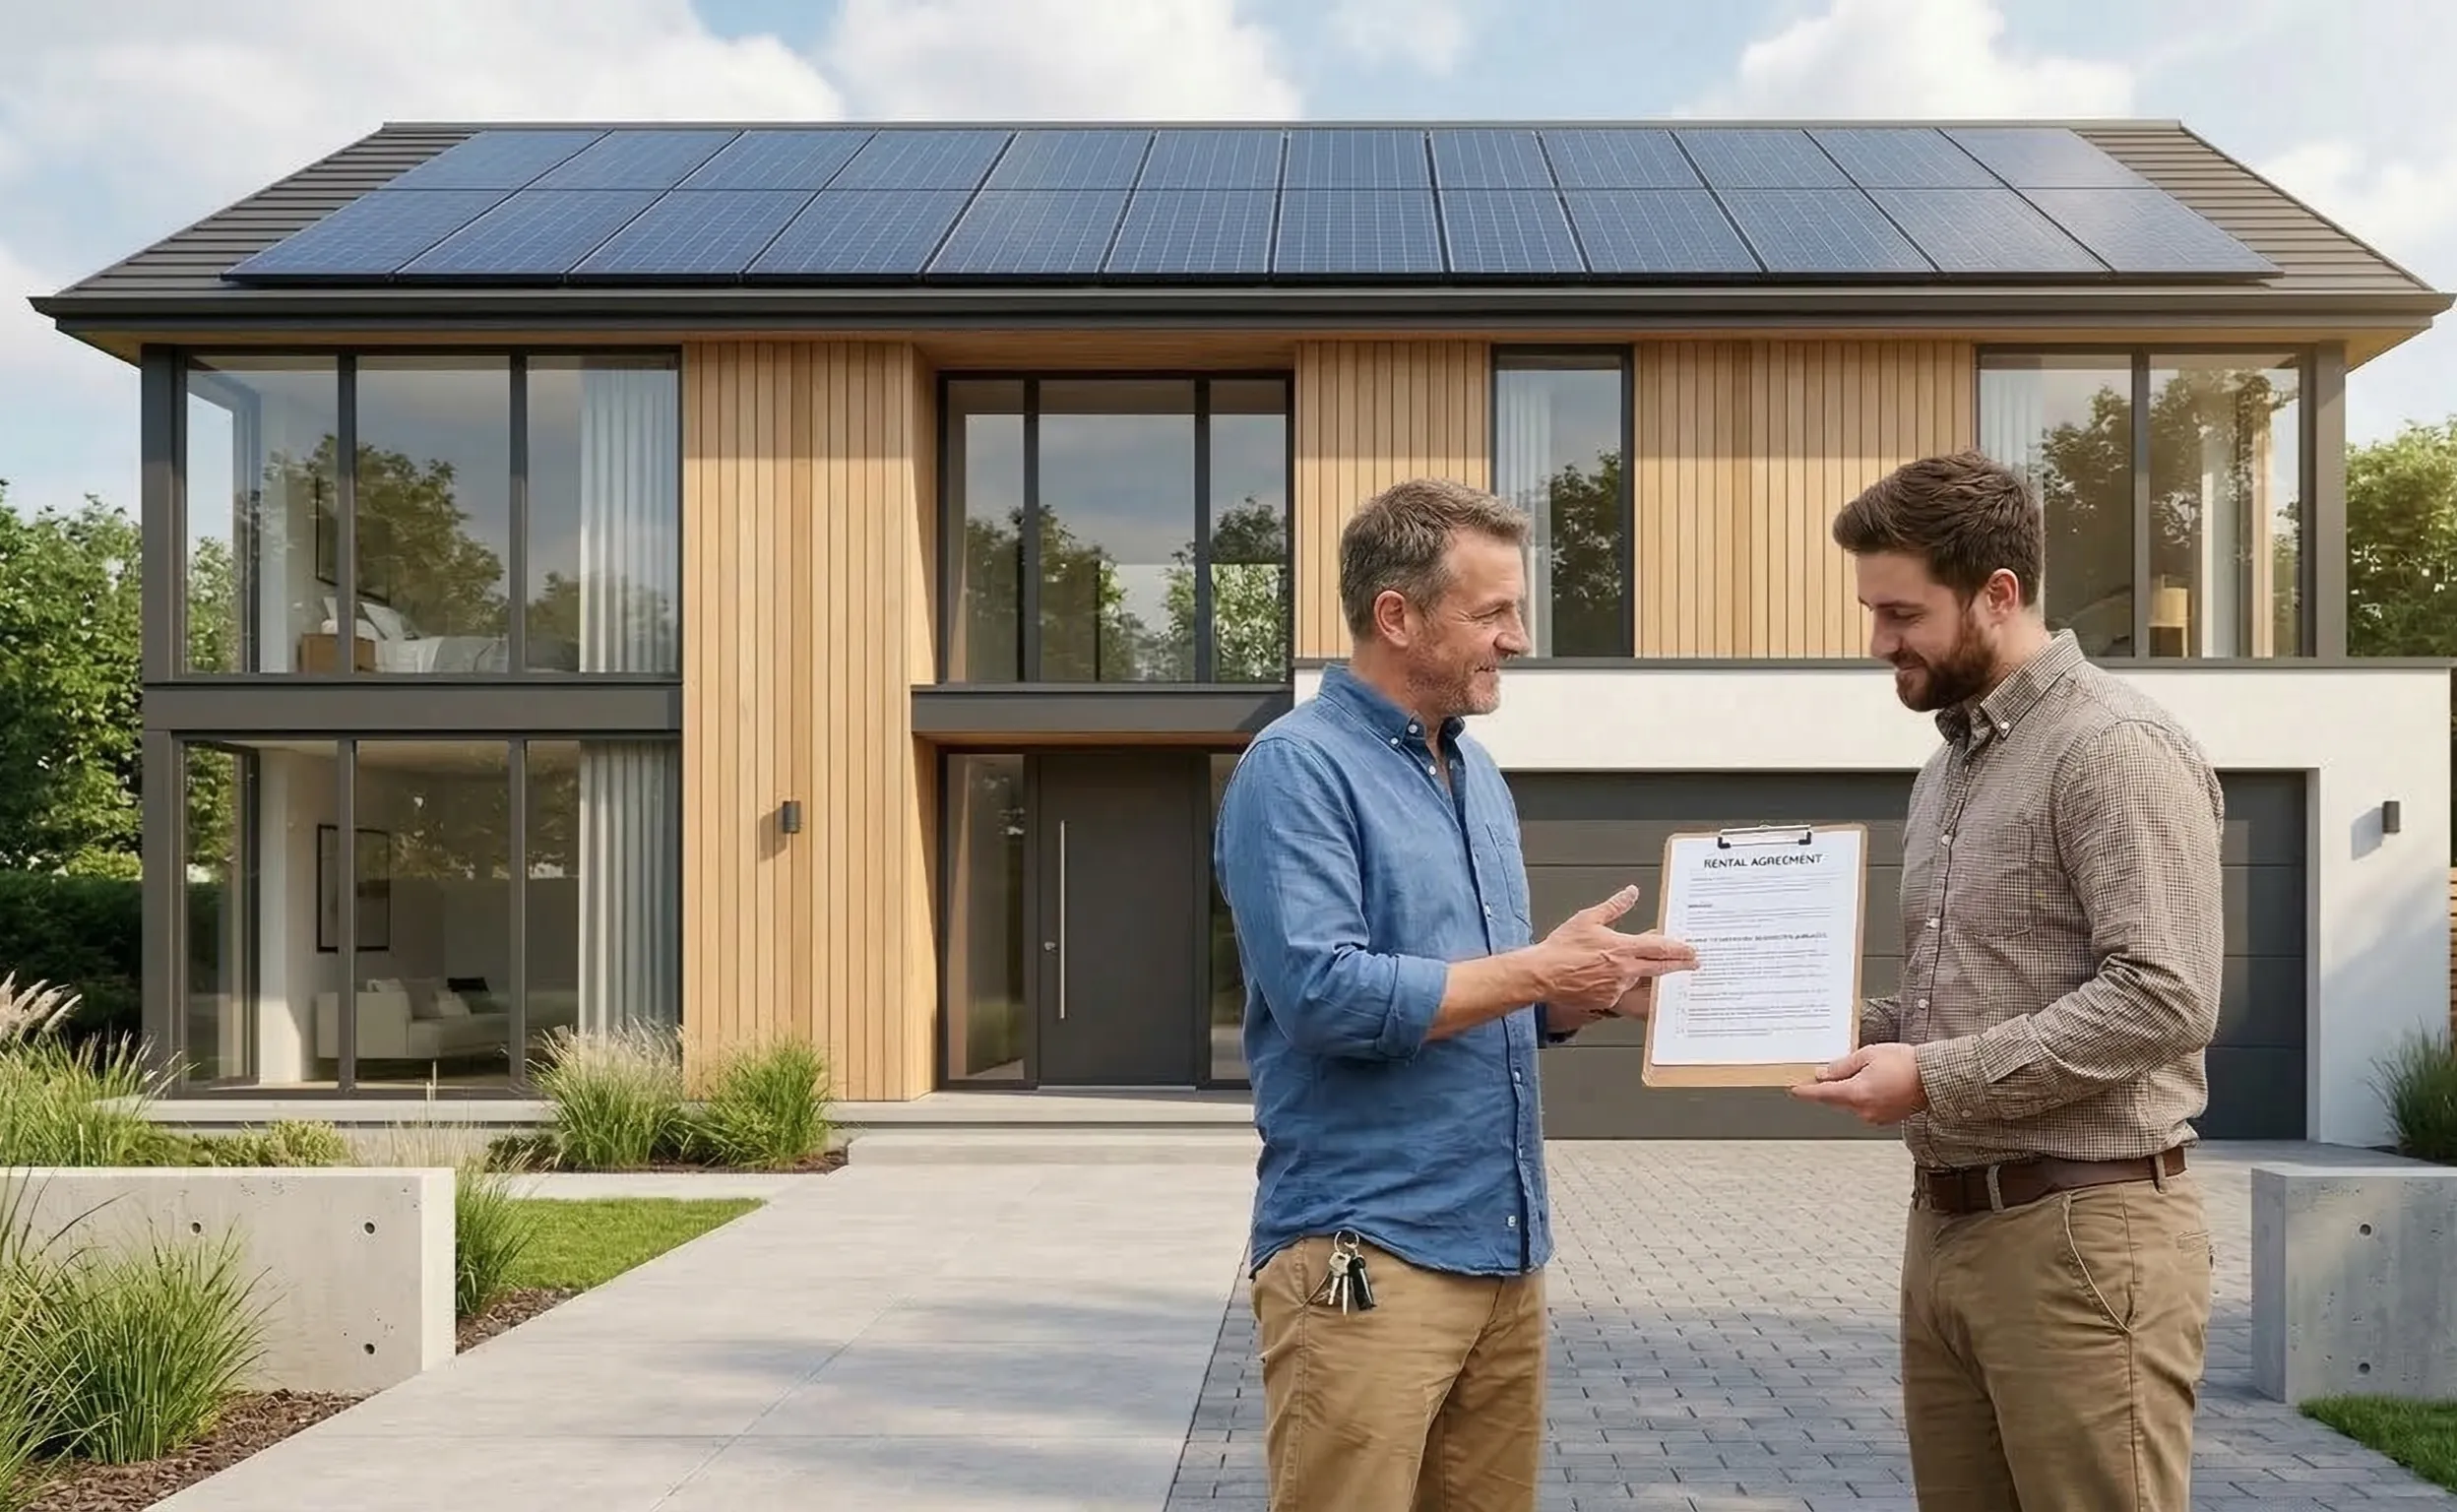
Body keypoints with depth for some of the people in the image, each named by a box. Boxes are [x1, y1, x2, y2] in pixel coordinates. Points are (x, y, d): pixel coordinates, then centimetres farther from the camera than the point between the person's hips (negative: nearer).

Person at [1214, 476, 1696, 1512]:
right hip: (1365, 1254, -8)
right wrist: (1540, 970, -15)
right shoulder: (1298, 766, -11)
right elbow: (1324, 994, -22)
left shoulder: (1481, 779, 15)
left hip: (1504, 1250, 8)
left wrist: (1595, 990, 0)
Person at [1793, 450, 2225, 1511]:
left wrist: (1934, 1079, -20)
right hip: (1946, 1225, 8)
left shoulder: (2116, 748, -12)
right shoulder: (1948, 765, 16)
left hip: (2080, 1233, -8)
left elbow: (2164, 1000, -21)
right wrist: (1855, 1031, 5)